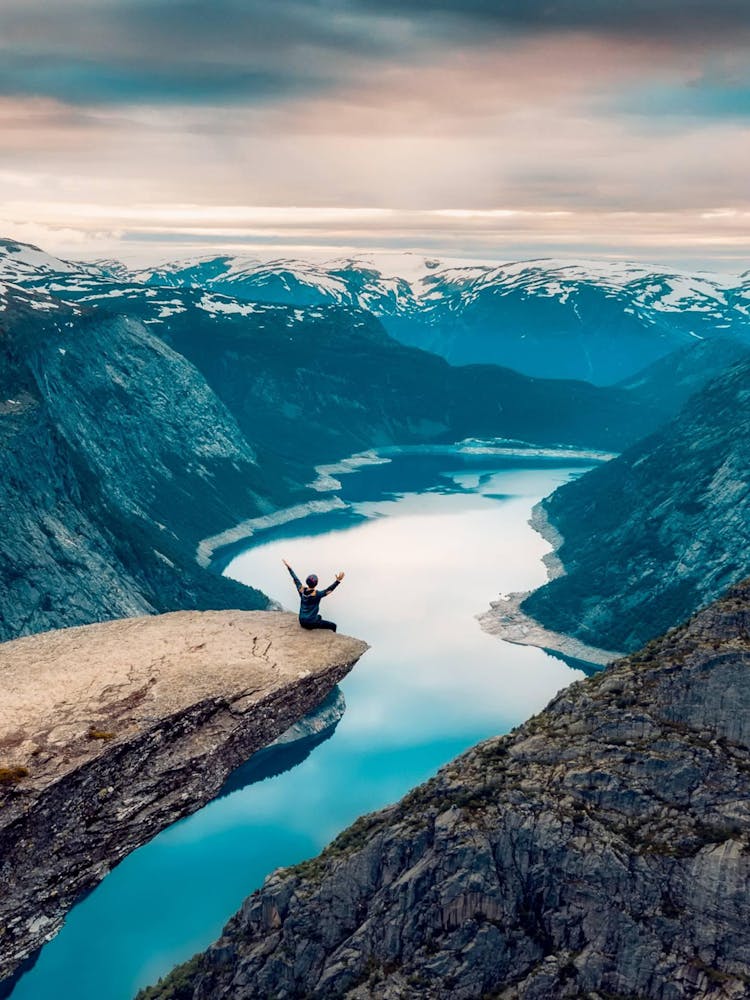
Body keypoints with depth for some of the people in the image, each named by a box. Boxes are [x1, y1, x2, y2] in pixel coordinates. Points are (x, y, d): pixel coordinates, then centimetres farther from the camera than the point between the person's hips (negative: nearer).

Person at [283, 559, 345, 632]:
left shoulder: (301, 590, -7)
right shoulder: (317, 594, -23)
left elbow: (295, 579, 4)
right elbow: (329, 589, -29)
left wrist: (288, 567, 15)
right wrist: (338, 581, -39)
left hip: (302, 621, 7)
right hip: (311, 623, -7)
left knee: (319, 616, 35)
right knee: (333, 626, 2)